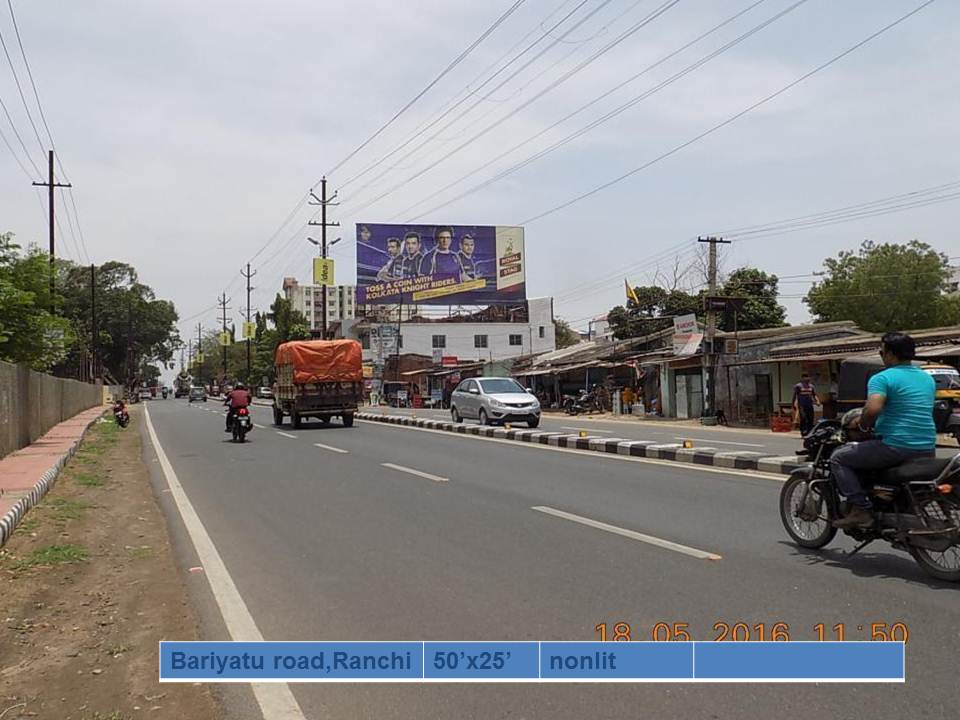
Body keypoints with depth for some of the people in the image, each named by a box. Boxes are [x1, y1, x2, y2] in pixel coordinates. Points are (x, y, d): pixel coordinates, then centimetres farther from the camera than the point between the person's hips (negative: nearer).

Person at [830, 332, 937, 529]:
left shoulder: (882, 378, -9)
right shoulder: (928, 379, 15)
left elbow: (873, 409, -26)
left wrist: (863, 426, -6)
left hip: (895, 446, -8)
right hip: (927, 450, 8)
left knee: (839, 458, 4)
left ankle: (861, 510, -8)